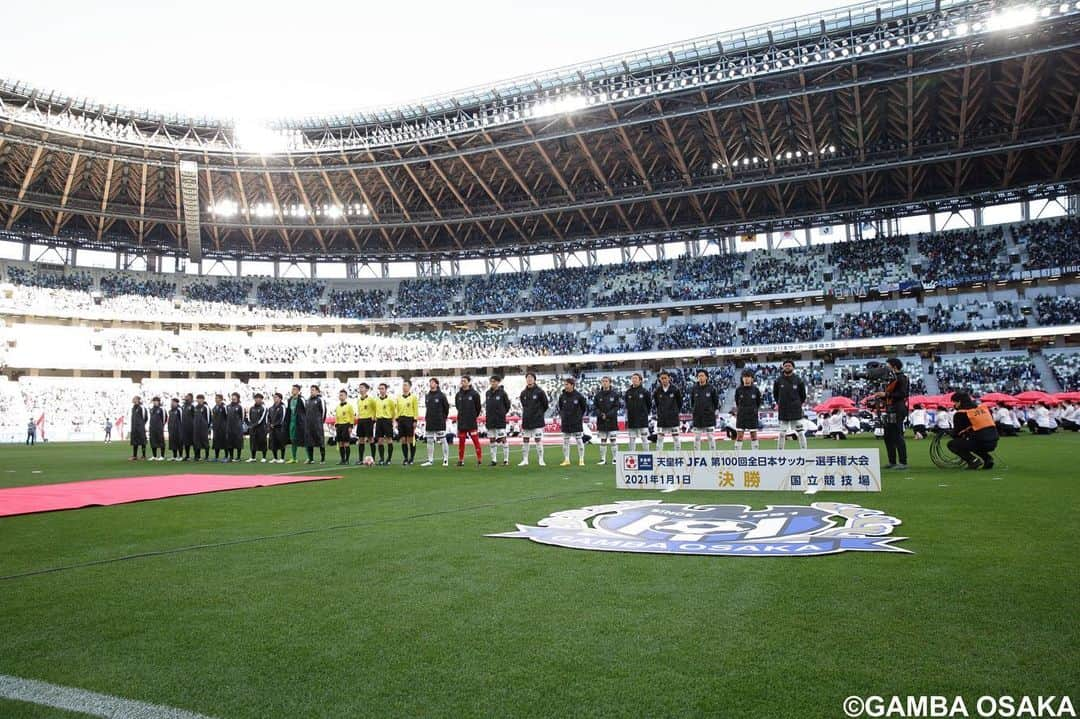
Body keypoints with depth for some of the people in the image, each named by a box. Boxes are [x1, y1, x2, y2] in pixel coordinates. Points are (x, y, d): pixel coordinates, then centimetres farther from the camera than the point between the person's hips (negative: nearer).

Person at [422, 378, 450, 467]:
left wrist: (444, 417, 4)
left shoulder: (441, 395, -7)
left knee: (443, 441, -1)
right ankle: (430, 460, 13)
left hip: (440, 423, -6)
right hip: (429, 423, 6)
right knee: (429, 441, 7)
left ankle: (446, 460, 5)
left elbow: (446, 407, -2)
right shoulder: (427, 396, 10)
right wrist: (427, 418, 13)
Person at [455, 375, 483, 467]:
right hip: (461, 422, 4)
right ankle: (461, 460, 14)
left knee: (476, 440, -3)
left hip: (472, 422, -4)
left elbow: (478, 407, 2)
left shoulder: (474, 394, -5)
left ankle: (480, 459, 2)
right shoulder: (458, 394, 6)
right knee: (461, 441, 7)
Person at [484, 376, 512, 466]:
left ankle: (506, 460, 2)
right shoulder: (487, 393, 7)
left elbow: (507, 405, 3)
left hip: (500, 420, -5)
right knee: (492, 440, 8)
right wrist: (489, 414, 12)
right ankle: (494, 460, 15)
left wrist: (502, 413, 8)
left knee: (503, 439, -4)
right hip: (490, 420, 5)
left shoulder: (502, 393, -6)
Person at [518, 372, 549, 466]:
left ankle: (540, 460, 3)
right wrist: (527, 414, 13)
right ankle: (525, 460, 14)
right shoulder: (523, 393, 7)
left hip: (537, 421, -4)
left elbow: (545, 405, 2)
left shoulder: (539, 392, -6)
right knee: (525, 441, 6)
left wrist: (539, 413, 7)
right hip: (526, 421, 4)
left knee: (538, 440, -3)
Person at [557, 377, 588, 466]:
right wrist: (561, 415, 10)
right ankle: (566, 460, 13)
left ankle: (581, 460, 9)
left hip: (577, 422, -3)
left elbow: (585, 407, 5)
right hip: (565, 423, 3)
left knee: (579, 441, 2)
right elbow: (559, 406, 17)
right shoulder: (562, 395, 0)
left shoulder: (579, 395, -8)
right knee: (565, 441, 5)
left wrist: (581, 416, 6)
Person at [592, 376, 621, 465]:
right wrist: (601, 414, -13)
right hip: (601, 421, 2)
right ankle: (603, 459, 10)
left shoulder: (614, 394, 0)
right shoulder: (598, 395, 5)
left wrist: (608, 415, -15)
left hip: (612, 421, -2)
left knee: (613, 440, 1)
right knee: (603, 441, 5)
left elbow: (617, 407, -4)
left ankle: (614, 458, 6)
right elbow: (595, 407, 4)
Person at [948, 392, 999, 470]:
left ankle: (975, 460, -5)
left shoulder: (960, 414, -5)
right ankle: (987, 458, 15)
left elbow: (956, 433, 3)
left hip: (980, 443, -7)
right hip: (993, 443, 7)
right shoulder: (983, 407, 14)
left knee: (951, 444, 5)